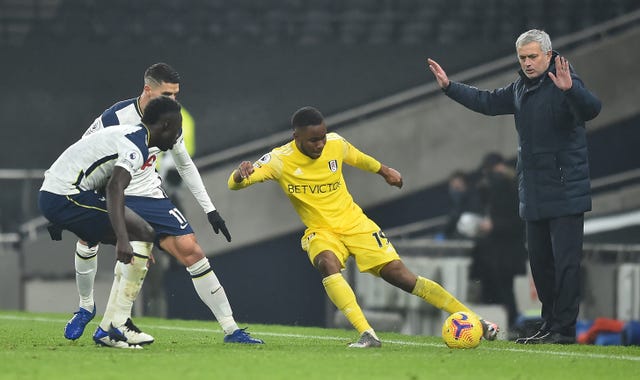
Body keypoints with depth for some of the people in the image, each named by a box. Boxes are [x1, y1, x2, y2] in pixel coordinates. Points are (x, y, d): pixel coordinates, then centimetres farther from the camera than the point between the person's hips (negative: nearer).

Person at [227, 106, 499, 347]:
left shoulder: (335, 144, -8)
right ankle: (366, 334, -40)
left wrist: (384, 171, 31)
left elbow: (357, 158, 16)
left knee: (400, 275, -9)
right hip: (321, 231, -1)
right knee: (327, 264, -36)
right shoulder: (280, 160, -17)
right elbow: (234, 184, -25)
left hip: (355, 224, 1)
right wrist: (240, 174, -48)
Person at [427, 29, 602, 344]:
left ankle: (564, 328, -8)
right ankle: (550, 326, 19)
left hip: (565, 192, -8)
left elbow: (591, 108, -30)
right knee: (539, 260, 12)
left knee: (565, 260, -9)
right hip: (533, 194, 8)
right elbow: (488, 102, 27)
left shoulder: (565, 83, -12)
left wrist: (570, 89, -48)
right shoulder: (520, 88, 12)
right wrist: (450, 87, 25)